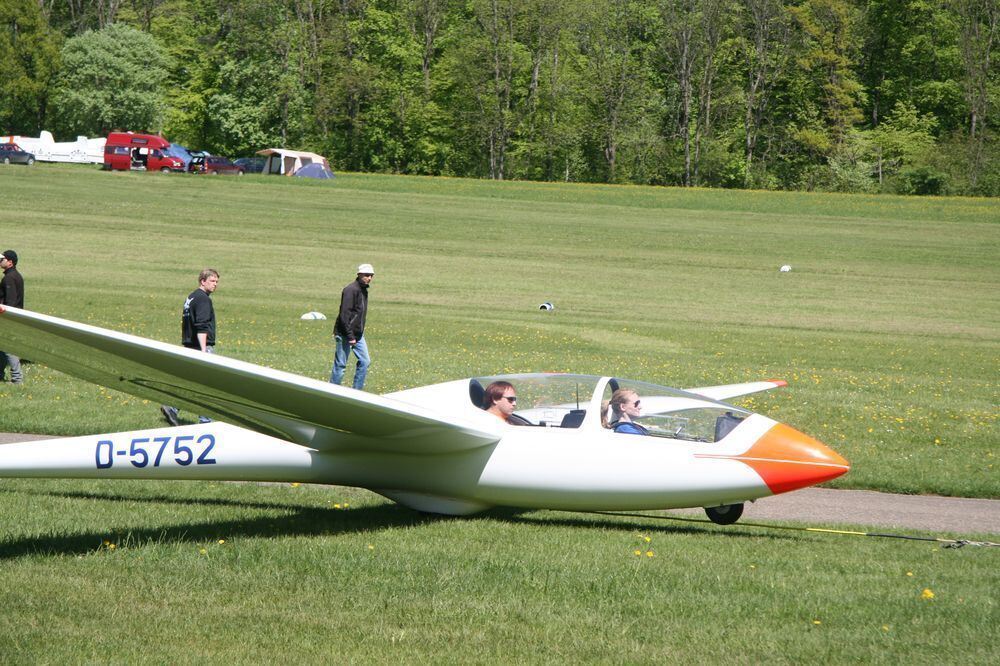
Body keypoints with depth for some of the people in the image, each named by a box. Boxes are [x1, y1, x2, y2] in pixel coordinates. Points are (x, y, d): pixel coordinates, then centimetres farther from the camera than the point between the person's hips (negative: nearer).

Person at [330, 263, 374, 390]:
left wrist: (359, 333, 14)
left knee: (365, 361, 4)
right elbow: (344, 315, -21)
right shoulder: (351, 290, -17)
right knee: (340, 364, -1)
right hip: (345, 334, -9)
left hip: (358, 335, 9)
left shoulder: (364, 290, 12)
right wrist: (350, 336, -23)